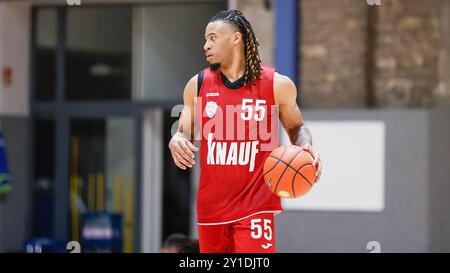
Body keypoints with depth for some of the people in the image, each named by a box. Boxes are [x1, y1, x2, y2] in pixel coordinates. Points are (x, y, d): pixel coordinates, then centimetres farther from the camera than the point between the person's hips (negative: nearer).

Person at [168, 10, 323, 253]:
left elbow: (296, 127, 13)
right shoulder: (198, 85, 5)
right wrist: (176, 141, -14)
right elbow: (184, 134, 10)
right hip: (211, 204, 4)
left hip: (254, 204, -3)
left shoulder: (277, 85, -2)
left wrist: (305, 147, -9)